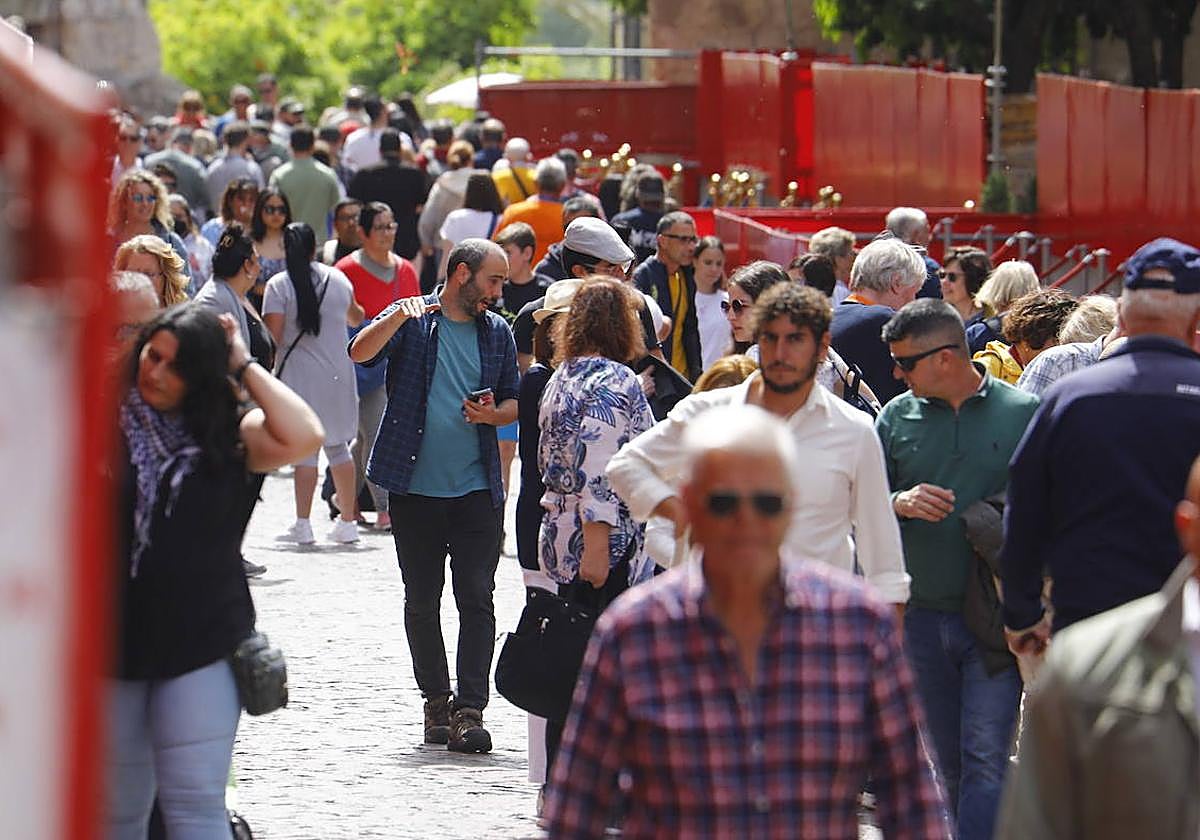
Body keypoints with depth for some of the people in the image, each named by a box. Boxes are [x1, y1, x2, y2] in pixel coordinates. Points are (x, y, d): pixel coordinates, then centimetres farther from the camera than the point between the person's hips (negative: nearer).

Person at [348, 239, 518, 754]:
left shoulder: (497, 332, 11)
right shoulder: (411, 321, 2)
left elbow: (515, 402, 18)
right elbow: (361, 352, -14)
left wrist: (493, 415, -4)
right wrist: (399, 316, -29)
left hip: (477, 490, 1)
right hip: (415, 487, -1)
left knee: (476, 599, -8)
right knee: (422, 600, 7)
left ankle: (469, 711, -10)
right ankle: (436, 700, 20)